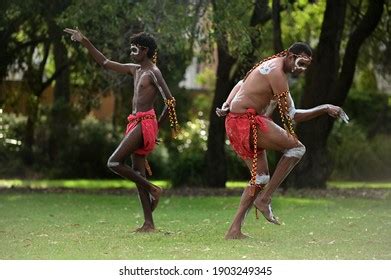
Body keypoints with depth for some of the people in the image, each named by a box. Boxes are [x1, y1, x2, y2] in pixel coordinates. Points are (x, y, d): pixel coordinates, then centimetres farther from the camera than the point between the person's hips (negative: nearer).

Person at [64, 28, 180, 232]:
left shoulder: (153, 73, -9)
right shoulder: (135, 69, 16)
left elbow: (169, 100, -13)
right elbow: (104, 63, 21)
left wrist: (159, 123, -5)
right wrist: (85, 42, 17)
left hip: (145, 123, -9)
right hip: (136, 123, 9)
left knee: (114, 163, -15)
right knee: (138, 173, 5)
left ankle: (152, 189, -5)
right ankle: (149, 223, 4)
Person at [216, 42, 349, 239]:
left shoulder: (272, 67, 18)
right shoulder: (277, 72, -15)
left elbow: (240, 84, 26)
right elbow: (290, 116, -17)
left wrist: (226, 106, 12)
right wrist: (324, 109, -14)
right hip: (247, 121, -10)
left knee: (260, 177, 9)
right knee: (296, 148, -11)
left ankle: (234, 230, 6)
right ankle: (264, 198, -11)